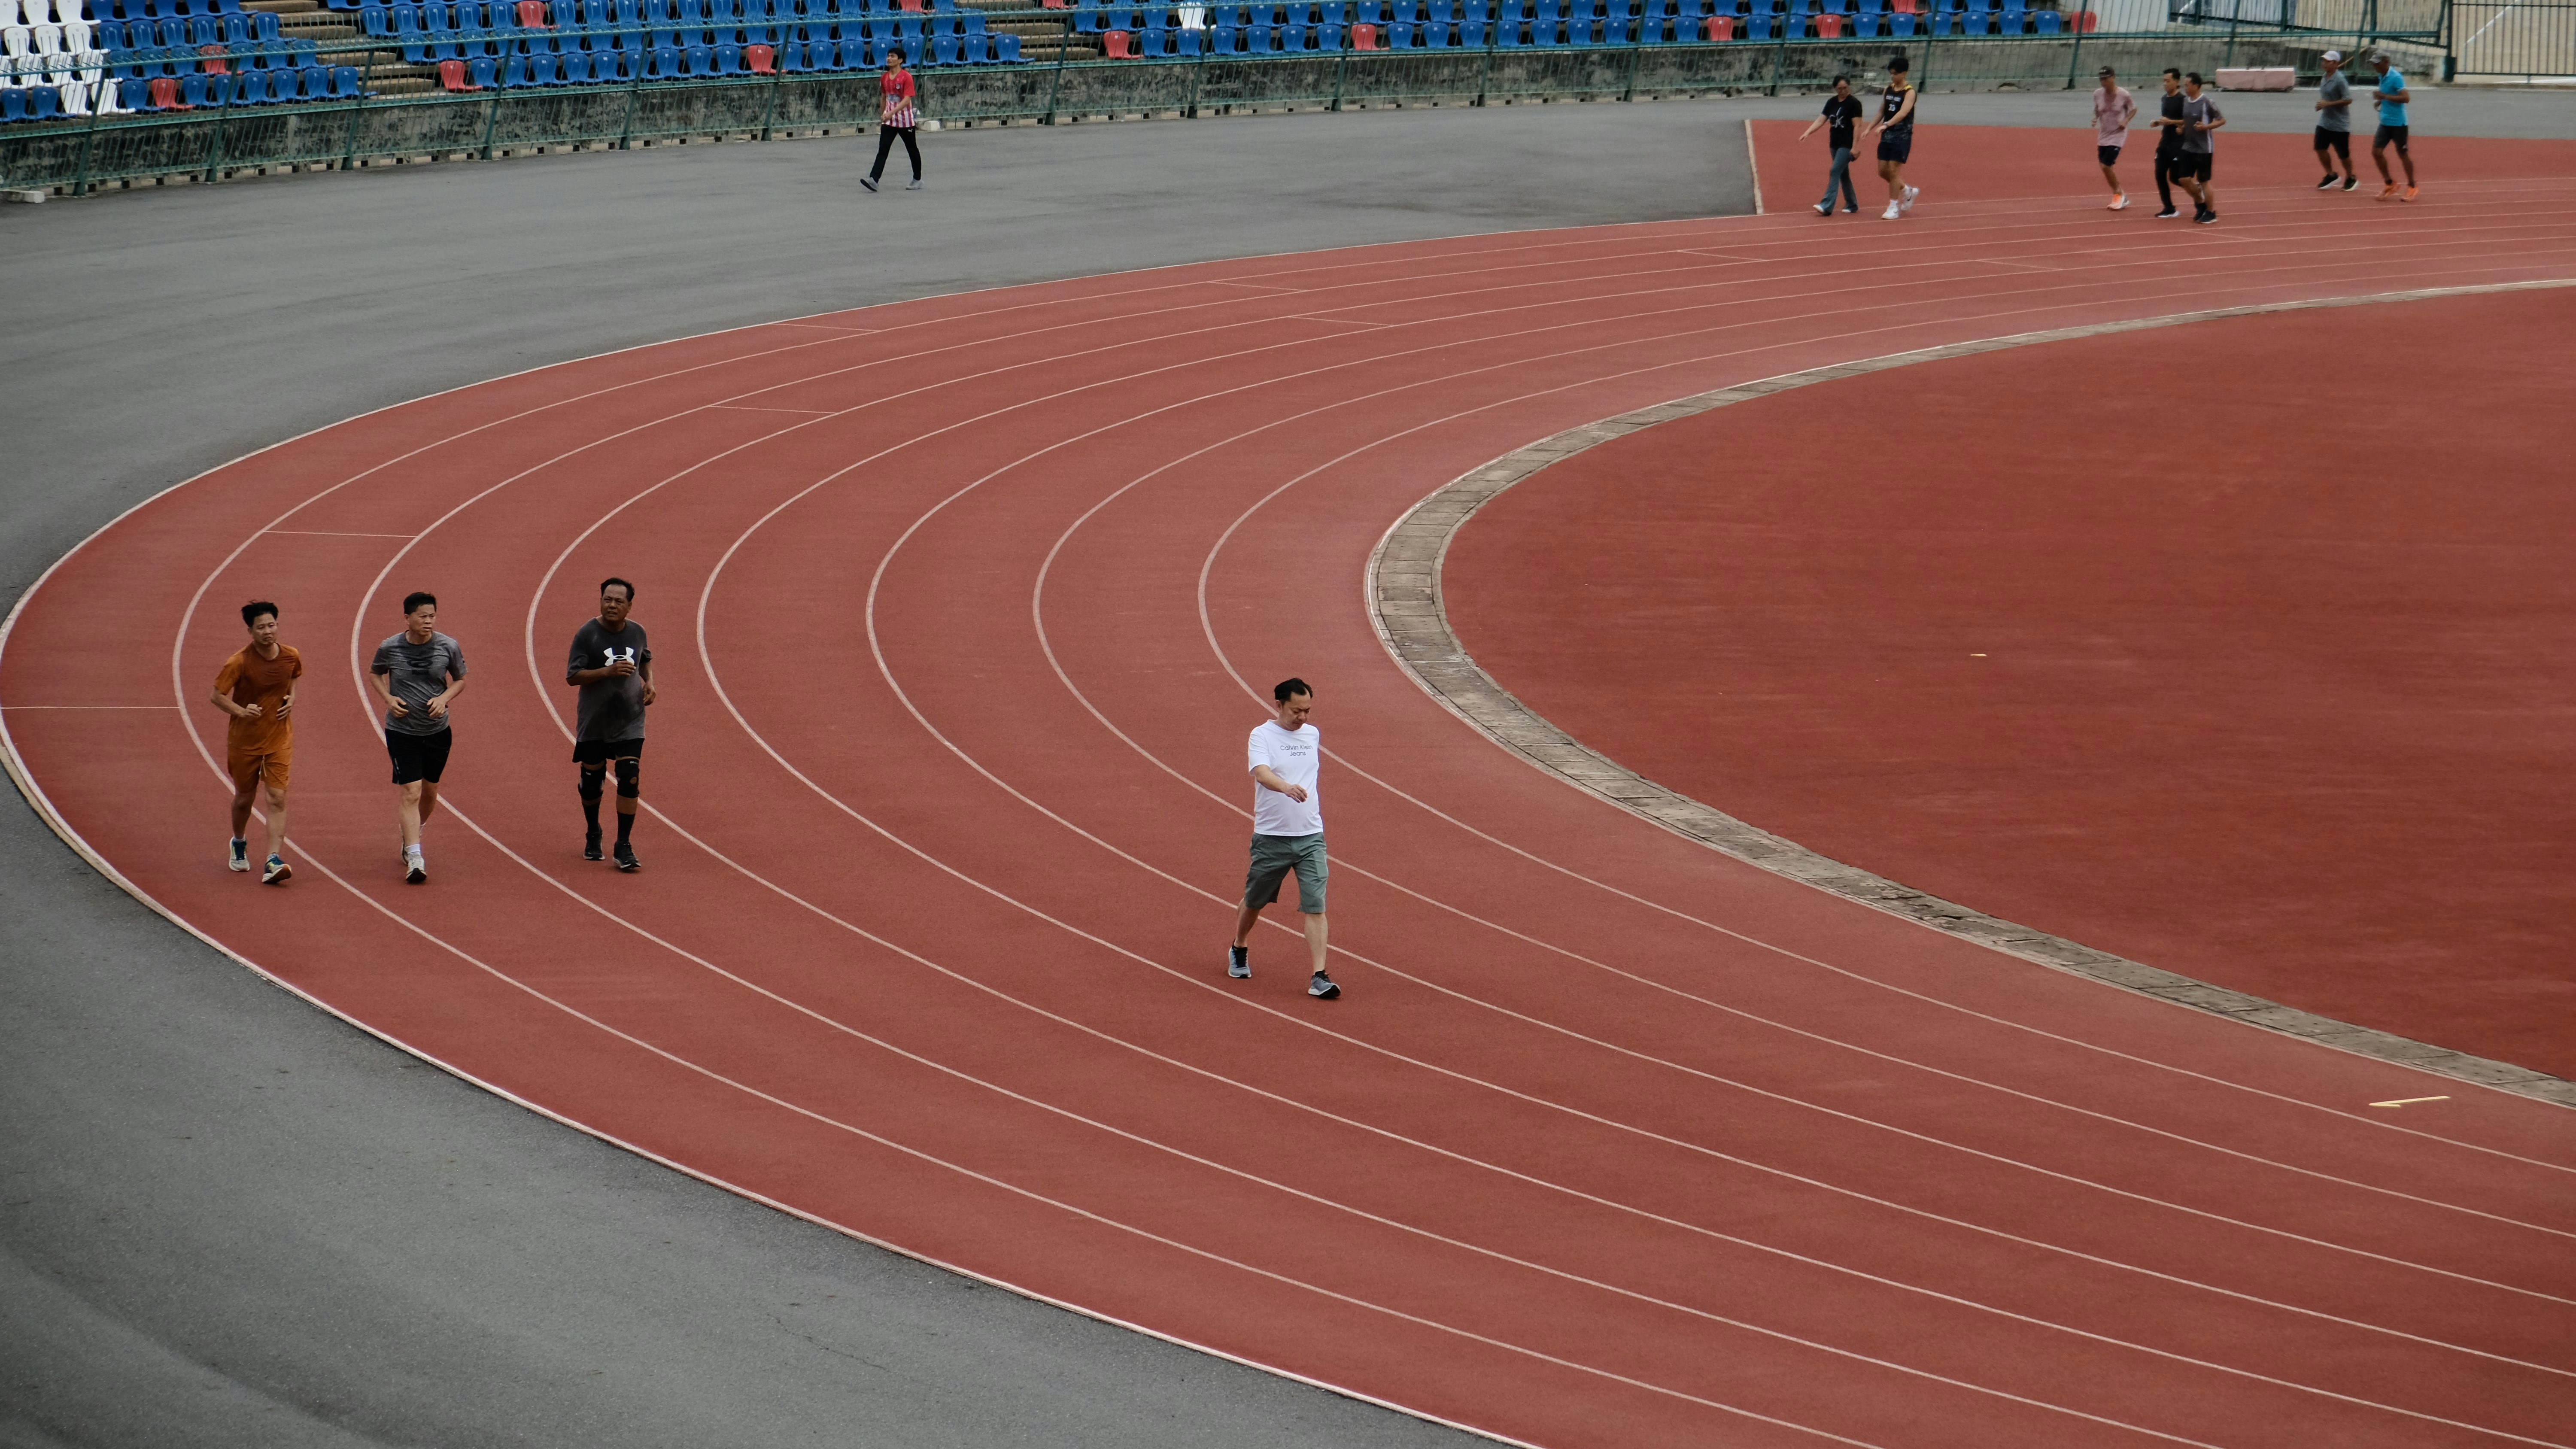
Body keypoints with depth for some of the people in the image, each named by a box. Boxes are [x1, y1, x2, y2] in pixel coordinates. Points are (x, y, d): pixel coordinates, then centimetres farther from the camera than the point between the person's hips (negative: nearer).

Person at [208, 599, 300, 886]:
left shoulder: (291, 657, -5)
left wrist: (291, 699, -1)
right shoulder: (239, 662, -17)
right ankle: (239, 844, 45)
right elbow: (217, 696, -11)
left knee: (277, 799, -12)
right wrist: (241, 711, -27)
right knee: (244, 798, 15)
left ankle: (274, 862, -18)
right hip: (244, 739, -1)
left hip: (279, 737, 1)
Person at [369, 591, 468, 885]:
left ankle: (412, 834, 44)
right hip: (401, 731, -3)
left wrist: (444, 698, -12)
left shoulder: (449, 647, -6)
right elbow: (374, 673, 11)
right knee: (410, 792, -12)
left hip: (437, 731, 3)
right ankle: (414, 859, -14)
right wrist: (389, 698, -7)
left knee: (429, 792, 15)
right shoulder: (390, 648, -9)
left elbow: (460, 681, 8)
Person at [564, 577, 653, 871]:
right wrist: (608, 672, -26)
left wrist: (649, 682, 4)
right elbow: (573, 676, -14)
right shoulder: (587, 634, -10)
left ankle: (624, 847, -5)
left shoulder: (637, 633, 2)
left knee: (630, 780, -10)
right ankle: (593, 836, 35)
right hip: (594, 722, -1)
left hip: (630, 722, 1)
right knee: (592, 781, 11)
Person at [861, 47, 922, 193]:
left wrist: (892, 113, -31)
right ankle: (874, 180, -20)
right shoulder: (885, 78, 6)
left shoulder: (906, 77, -13)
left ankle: (917, 180, 24)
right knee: (883, 150, -9)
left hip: (905, 120, -5)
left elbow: (907, 100, -21)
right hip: (888, 120, 5)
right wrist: (882, 117, 21)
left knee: (912, 150, 11)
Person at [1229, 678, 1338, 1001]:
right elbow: (1261, 772, -30)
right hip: (1271, 837, -3)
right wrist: (1286, 787, -47)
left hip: (1310, 837, 3)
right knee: (1254, 901, 15)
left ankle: (1319, 977, -14)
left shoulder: (1312, 735, 8)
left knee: (1315, 906, -10)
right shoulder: (1262, 735, -10)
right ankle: (1239, 951, 42)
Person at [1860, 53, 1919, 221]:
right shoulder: (1889, 89, 10)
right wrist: (1869, 128, 12)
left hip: (1902, 136, -7)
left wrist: (1886, 125, -40)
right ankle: (1908, 192, 30)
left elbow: (1903, 112, -27)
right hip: (1887, 136, 7)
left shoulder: (1909, 92, -12)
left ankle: (1894, 208, 2)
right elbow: (1882, 111, 18)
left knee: (1893, 171, -7)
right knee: (1883, 171, 7)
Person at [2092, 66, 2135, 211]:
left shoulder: (2124, 95, -13)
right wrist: (2095, 118, -7)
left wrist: (2126, 121, -14)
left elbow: (2133, 109, 3)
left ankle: (2118, 194, 6)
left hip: (2117, 135, -5)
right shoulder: (2098, 94, -3)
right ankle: (2120, 196, 25)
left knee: (2106, 166, -15)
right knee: (2105, 168, 7)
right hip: (2103, 135, 5)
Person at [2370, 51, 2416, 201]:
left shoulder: (2395, 78, -17)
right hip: (2385, 122, 8)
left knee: (2403, 154, 4)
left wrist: (2385, 97, -27)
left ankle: (2412, 187, 17)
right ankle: (2389, 183, 14)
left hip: (2398, 123, -8)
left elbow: (2405, 98, -26)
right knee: (2377, 152, 0)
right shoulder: (2382, 77, 9)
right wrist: (2381, 101, 8)